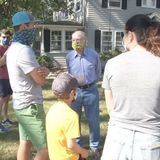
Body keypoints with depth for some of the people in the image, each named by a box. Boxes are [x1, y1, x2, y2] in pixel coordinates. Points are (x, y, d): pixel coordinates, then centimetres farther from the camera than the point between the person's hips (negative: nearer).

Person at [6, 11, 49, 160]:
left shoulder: (13, 48, 10)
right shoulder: (24, 50, -22)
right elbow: (40, 80, -19)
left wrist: (44, 70, -10)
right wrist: (44, 71, 3)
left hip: (21, 103, 10)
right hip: (31, 105, -10)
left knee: (25, 143, 17)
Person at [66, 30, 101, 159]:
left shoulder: (94, 55, -8)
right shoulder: (69, 56, -3)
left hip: (91, 90, -2)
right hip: (75, 90, 2)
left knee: (93, 120, 7)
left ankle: (94, 146, 25)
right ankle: (77, 145, 29)